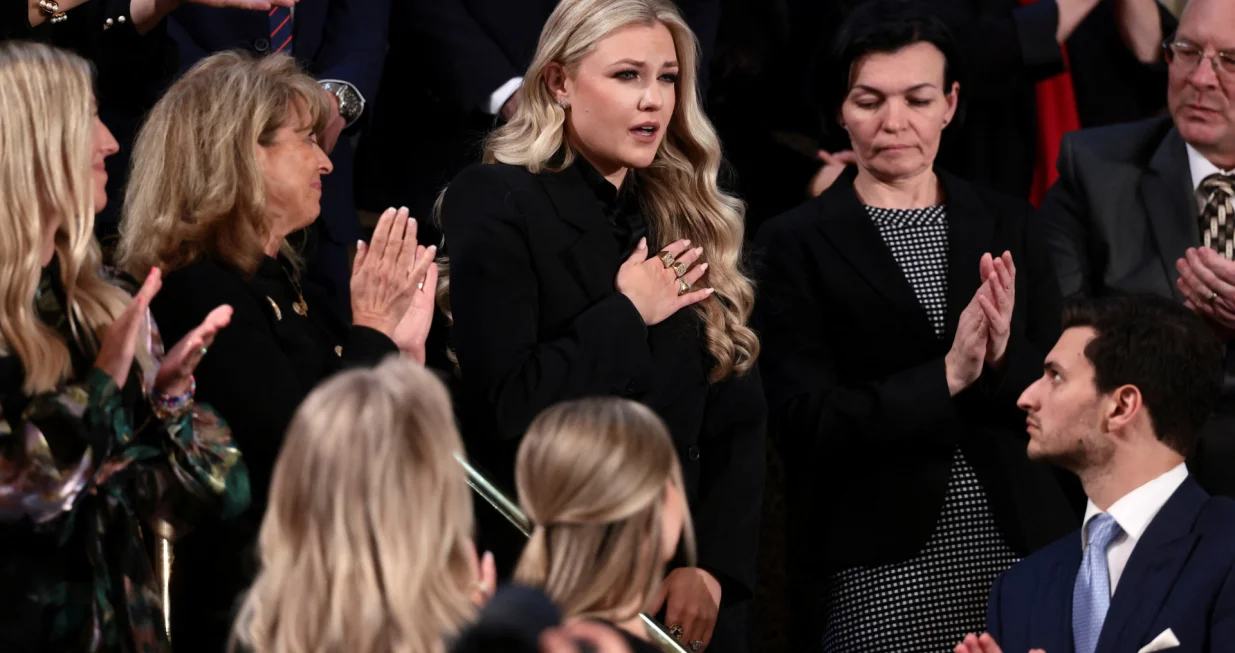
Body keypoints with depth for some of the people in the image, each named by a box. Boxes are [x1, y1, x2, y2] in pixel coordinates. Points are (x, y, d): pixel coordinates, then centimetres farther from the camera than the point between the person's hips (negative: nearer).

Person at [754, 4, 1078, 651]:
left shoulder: (1007, 226, 10)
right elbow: (804, 422, -8)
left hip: (1018, 548, 3)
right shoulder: (796, 244, 1)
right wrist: (948, 378, -17)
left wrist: (1003, 359, -14)